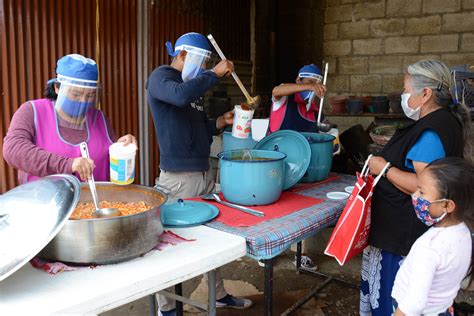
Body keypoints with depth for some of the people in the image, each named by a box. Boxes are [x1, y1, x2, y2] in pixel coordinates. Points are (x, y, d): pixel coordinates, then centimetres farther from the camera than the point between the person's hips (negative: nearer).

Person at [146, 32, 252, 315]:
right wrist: (215, 74, -17)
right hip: (178, 178, -8)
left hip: (206, 174, 8)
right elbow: (181, 95, -29)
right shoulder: (161, 77, -6)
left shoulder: (194, 84, 18)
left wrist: (220, 123, 4)